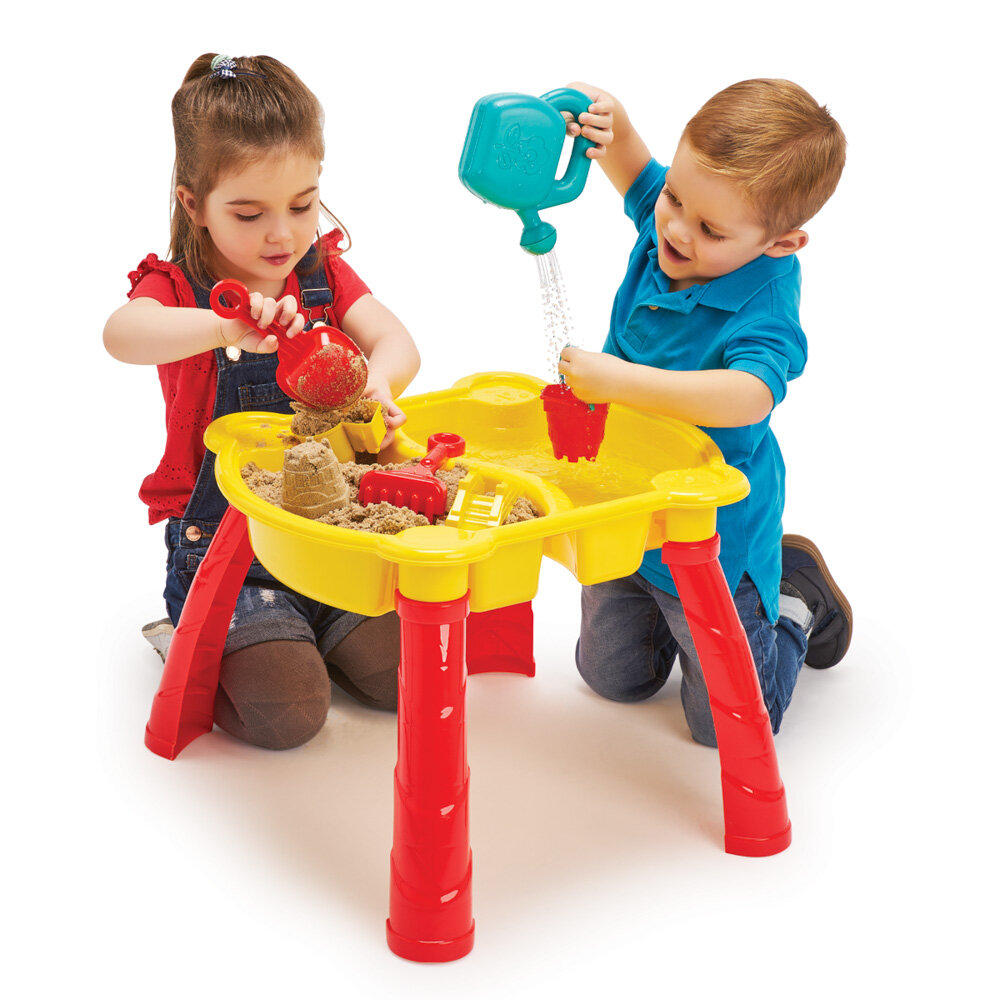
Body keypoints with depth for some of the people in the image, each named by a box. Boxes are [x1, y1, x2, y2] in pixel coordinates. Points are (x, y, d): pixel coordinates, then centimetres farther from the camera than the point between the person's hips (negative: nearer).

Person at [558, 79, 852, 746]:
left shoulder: (764, 311, -32)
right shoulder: (668, 223, -11)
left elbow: (747, 396, -51)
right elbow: (637, 175, 9)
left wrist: (615, 379, -50)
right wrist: (611, 126, -14)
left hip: (713, 534, -7)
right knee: (614, 676, 19)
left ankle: (795, 600, 30)